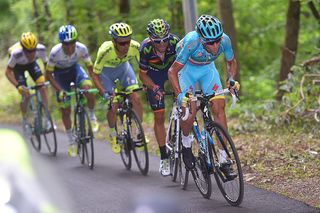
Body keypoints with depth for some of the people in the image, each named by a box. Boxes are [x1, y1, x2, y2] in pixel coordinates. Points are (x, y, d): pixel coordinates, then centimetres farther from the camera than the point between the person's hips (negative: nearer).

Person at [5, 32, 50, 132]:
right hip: (18, 66, -2)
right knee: (26, 95, -10)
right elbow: (8, 72, -31)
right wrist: (18, 85, -42)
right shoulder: (16, 53, -42)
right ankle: (24, 120, 16)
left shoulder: (40, 49, -36)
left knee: (42, 87, -16)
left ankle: (47, 119, -9)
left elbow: (46, 64, -17)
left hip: (31, 63, 2)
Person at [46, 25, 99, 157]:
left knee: (89, 89, -31)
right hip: (60, 73, -1)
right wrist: (59, 90, -30)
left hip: (74, 69, 1)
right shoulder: (55, 52, -34)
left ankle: (92, 116, -2)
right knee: (65, 110, -1)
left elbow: (90, 67, -16)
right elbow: (48, 74, -22)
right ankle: (71, 142, 18)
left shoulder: (81, 48, -29)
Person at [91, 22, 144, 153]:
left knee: (136, 99, -14)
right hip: (106, 71, -2)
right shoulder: (105, 51, -39)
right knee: (114, 105, -11)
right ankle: (112, 135, 15)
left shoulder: (135, 47, -33)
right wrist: (103, 92, -41)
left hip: (123, 67, 2)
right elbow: (95, 75, -27)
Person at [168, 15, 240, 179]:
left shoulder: (224, 40, -28)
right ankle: (186, 145, 10)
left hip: (207, 68, 3)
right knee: (190, 109, -22)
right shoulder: (191, 42, -38)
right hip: (186, 68, -3)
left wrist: (231, 79, -21)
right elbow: (172, 71, -29)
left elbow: (231, 62, -4)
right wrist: (179, 94, -41)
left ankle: (223, 160, -10)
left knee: (219, 107, -13)